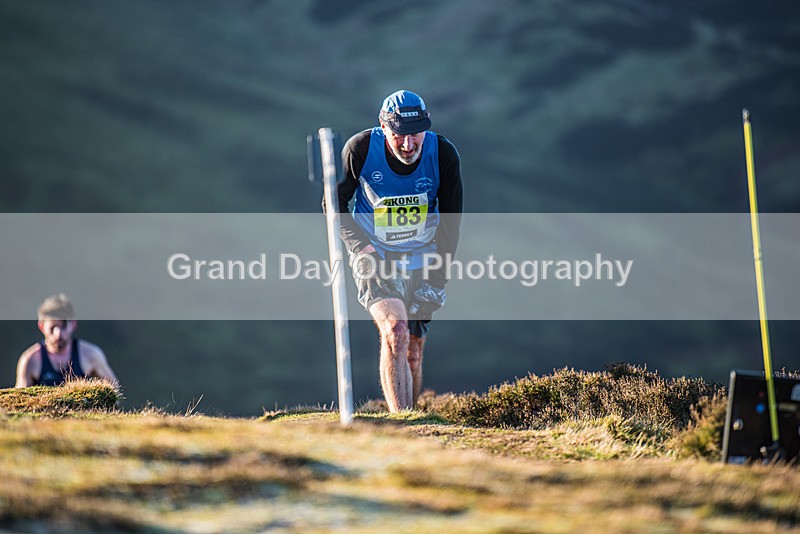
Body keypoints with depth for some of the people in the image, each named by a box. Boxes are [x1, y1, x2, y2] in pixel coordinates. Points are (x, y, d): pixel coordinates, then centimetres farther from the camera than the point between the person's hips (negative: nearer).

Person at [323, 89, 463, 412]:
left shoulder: (443, 154, -15)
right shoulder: (360, 148, -19)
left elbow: (451, 221, -6)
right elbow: (335, 204, -6)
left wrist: (436, 280, -11)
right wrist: (361, 247, -21)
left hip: (420, 259, 2)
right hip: (374, 256, -2)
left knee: (413, 350, 5)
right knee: (396, 334, -24)